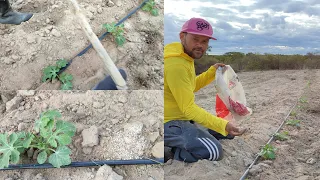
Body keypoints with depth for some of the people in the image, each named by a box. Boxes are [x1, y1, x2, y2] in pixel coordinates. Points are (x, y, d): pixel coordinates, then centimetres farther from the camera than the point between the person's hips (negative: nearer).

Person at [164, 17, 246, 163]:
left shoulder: (185, 56, 8)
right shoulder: (175, 64, -23)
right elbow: (188, 108, -24)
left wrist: (212, 72, 8)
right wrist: (223, 125, -29)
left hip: (182, 117, 10)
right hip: (169, 123, -10)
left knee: (228, 132, 14)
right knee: (214, 152, -23)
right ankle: (170, 151, -7)